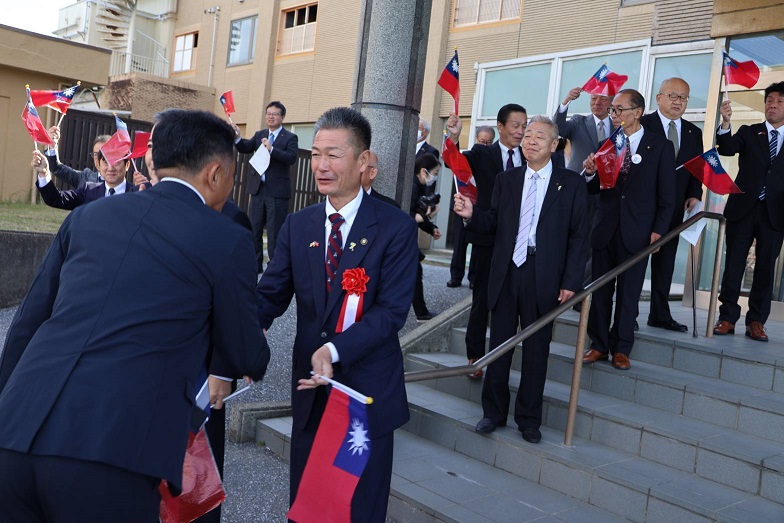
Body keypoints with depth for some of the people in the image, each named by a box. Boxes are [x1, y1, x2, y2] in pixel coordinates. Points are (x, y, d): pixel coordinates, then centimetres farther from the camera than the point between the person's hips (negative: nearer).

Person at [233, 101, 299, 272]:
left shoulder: (290, 138, -3)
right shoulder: (259, 135, 12)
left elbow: (292, 158, -18)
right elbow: (245, 148, 2)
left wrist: (271, 149, -27)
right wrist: (237, 137, -16)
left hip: (277, 191, -6)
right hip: (258, 188, 6)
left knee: (274, 231, -2)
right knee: (255, 229, 13)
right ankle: (255, 264, 24)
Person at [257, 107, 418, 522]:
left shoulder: (396, 227, -10)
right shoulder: (297, 226, 4)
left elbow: (392, 309, -16)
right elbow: (271, 294, -2)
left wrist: (335, 350, -29)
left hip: (368, 391, -4)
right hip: (310, 386, 4)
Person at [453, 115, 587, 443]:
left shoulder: (571, 184, 1)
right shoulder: (506, 181, 11)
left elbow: (578, 235, -1)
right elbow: (493, 224, 8)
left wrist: (571, 281, -8)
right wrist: (471, 215, -13)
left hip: (544, 276, -2)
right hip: (507, 271, 2)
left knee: (536, 348, 8)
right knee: (499, 344, 9)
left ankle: (528, 419, 21)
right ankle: (494, 412, 23)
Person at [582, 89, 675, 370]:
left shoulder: (660, 146, 0)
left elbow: (667, 195, 0)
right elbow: (594, 188, 7)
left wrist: (659, 229, -7)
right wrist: (590, 173, -14)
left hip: (637, 231, -2)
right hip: (605, 228, 2)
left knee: (629, 293, 6)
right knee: (600, 291, 7)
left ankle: (621, 349, 18)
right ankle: (599, 344, 19)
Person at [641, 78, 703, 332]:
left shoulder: (694, 132, 14)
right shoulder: (642, 124, -3)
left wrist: (695, 194, -2)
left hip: (675, 207, 5)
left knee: (665, 261, 9)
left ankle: (660, 314, 17)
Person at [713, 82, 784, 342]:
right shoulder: (748, 132, 8)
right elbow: (726, 150, -11)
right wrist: (726, 123, -27)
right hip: (743, 209, 0)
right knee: (733, 264, 0)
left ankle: (756, 321, 11)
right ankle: (727, 317, 6)